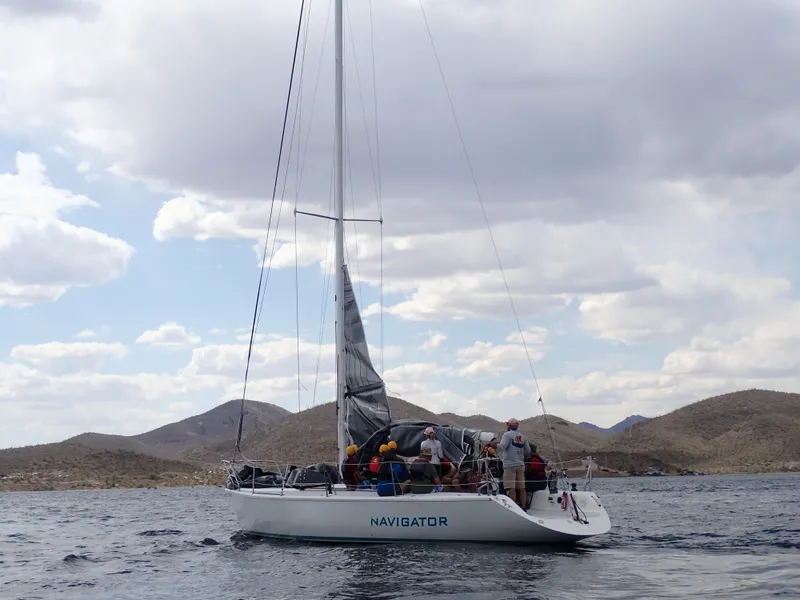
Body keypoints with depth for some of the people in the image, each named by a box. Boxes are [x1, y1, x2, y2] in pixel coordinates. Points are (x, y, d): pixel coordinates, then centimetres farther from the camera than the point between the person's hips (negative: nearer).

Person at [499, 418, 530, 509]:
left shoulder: (507, 434, -5)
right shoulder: (522, 436, 13)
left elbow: (502, 446, -19)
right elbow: (528, 451, 14)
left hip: (510, 465, -6)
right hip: (520, 464, 6)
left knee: (511, 488, -8)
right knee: (521, 488, 8)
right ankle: (523, 508, 9)